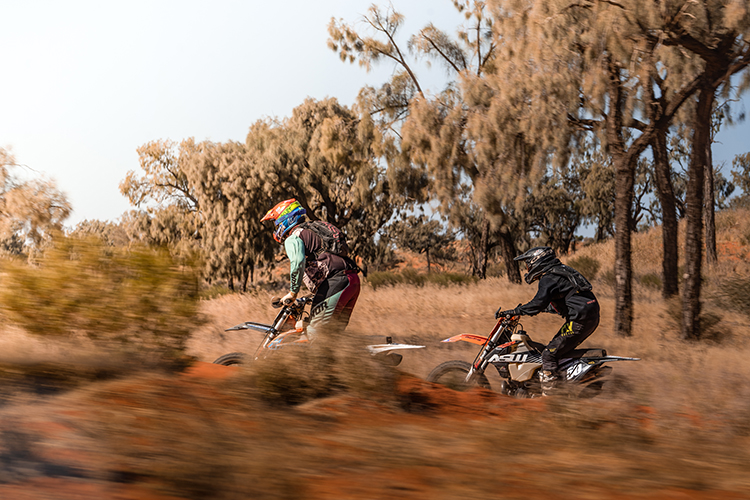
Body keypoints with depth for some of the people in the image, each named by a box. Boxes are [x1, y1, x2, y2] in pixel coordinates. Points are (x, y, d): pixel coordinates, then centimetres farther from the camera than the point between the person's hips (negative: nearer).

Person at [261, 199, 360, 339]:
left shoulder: (293, 237, 2)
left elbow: (298, 263, -18)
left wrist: (293, 292, -11)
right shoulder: (311, 230, 32)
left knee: (316, 333, -10)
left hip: (335, 280, -9)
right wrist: (319, 294, 40)